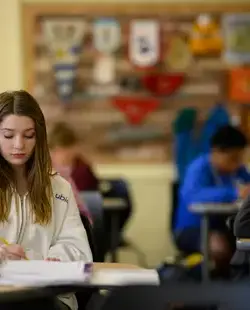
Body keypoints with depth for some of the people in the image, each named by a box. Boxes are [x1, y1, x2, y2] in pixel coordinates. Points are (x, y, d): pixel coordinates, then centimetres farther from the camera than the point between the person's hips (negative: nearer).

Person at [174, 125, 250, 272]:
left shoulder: (237, 169, 1)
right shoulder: (199, 168, -19)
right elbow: (192, 197, -37)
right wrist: (234, 193, -46)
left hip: (220, 228, 6)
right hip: (191, 229, -6)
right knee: (220, 246, -36)